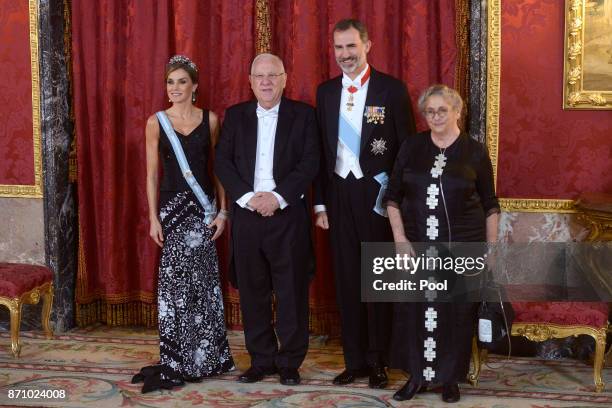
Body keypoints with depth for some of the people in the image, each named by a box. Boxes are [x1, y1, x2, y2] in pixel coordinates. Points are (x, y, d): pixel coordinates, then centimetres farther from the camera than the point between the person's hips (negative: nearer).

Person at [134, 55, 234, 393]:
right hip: (172, 206, 0)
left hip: (203, 206, 0)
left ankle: (202, 357, 16)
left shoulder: (210, 120, 3)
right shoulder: (156, 122, 2)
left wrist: (223, 211, -3)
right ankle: (179, 361, 13)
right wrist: (153, 217, -3)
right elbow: (152, 174, 2)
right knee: (180, 280, 3)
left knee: (199, 280, 3)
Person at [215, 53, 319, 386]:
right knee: (252, 292, 6)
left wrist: (278, 197, -14)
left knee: (291, 292, 1)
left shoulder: (303, 114, 4)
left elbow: (310, 162, -5)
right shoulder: (235, 115, 10)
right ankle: (262, 360, 18)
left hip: (288, 215, -2)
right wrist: (248, 197, -10)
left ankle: (290, 362, 12)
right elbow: (223, 162, 3)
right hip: (246, 214, 2)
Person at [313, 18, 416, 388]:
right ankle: (354, 360, 18)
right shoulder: (326, 92, 8)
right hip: (339, 195, 4)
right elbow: (321, 150, 9)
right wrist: (321, 202, 6)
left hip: (377, 195, -4)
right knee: (347, 280, 8)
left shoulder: (392, 89, -4)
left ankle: (377, 362, 15)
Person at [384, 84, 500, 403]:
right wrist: (399, 237, -4)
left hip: (462, 245, -1)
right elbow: (392, 195, 6)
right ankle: (417, 375, 17)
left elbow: (490, 205, 6)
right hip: (416, 245, 2)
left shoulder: (474, 152, 1)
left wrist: (492, 247, 2)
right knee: (413, 310, 4)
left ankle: (450, 377, 19)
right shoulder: (411, 147, 4)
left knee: (456, 312, 4)